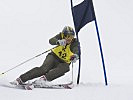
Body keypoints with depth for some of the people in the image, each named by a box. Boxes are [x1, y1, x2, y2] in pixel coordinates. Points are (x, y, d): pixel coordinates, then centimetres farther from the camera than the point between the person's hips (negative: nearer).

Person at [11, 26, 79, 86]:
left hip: (63, 62, 1)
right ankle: (21, 79, -31)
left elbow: (76, 52, -30)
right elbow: (51, 41, -26)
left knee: (65, 68, -36)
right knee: (44, 68, -28)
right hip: (54, 56, -1)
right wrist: (58, 42, -49)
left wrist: (75, 56, -55)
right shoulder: (61, 36, -8)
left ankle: (45, 78, -42)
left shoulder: (75, 43, -11)